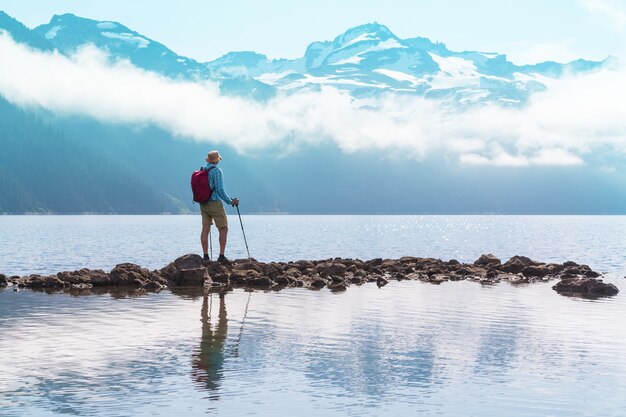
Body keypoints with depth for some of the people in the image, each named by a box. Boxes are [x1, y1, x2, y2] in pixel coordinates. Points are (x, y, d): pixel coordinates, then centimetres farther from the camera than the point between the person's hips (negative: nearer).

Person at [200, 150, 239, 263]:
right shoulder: (217, 171, -13)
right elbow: (220, 190, -18)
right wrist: (230, 201, -10)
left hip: (203, 205, 7)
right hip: (215, 204, -7)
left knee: (205, 229, 5)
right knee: (223, 229, 0)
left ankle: (205, 256, 3)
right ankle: (221, 256, -5)